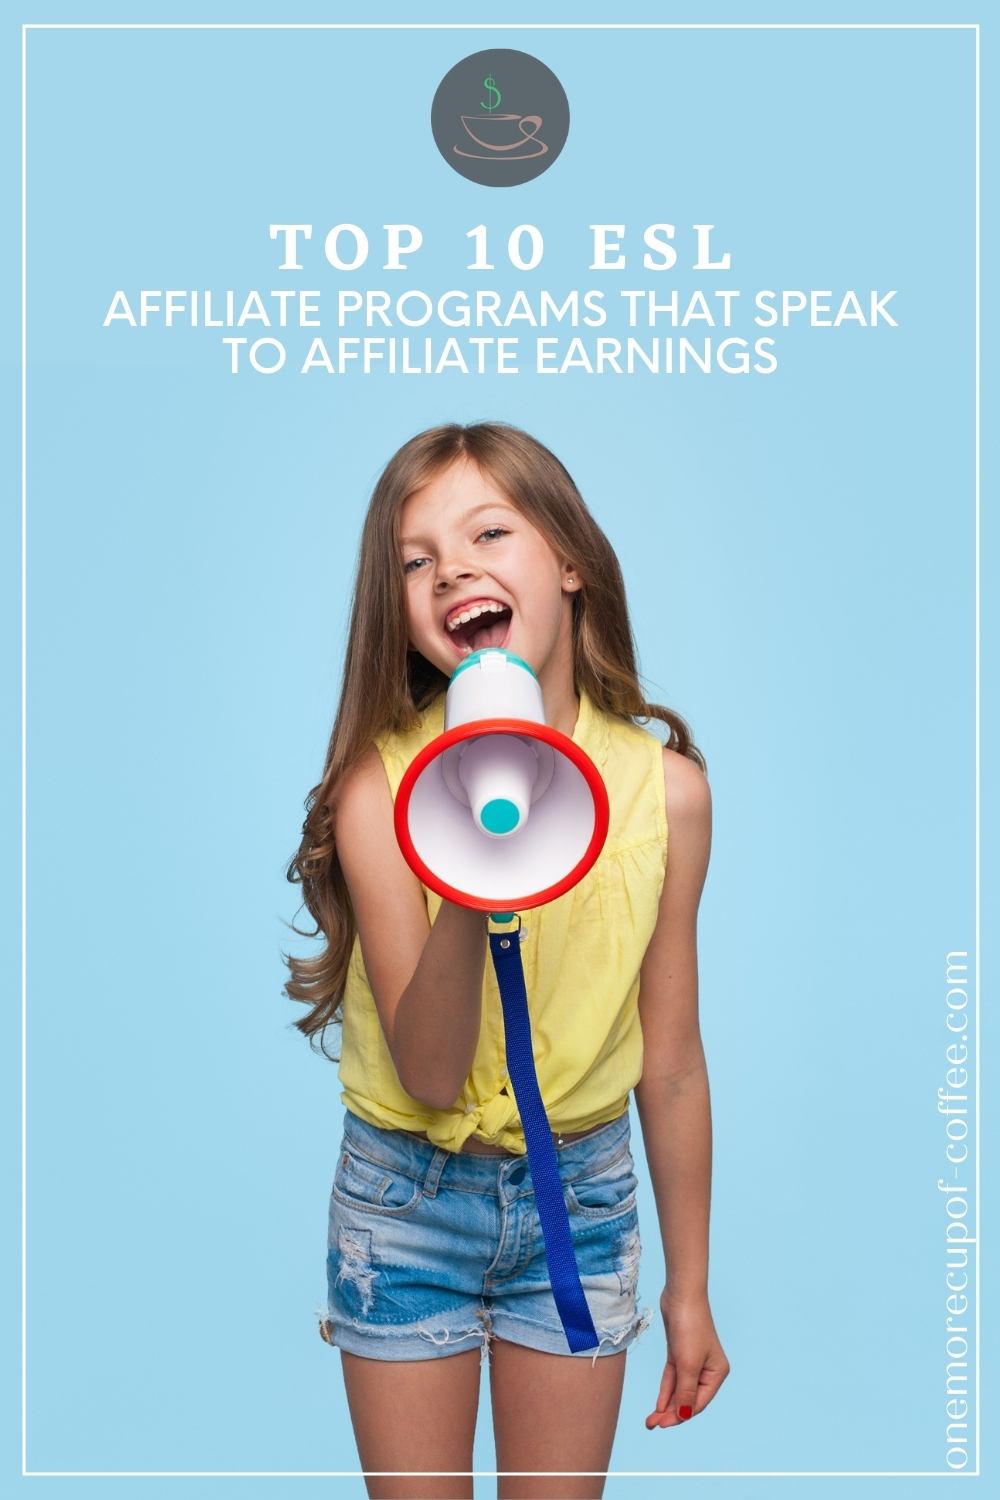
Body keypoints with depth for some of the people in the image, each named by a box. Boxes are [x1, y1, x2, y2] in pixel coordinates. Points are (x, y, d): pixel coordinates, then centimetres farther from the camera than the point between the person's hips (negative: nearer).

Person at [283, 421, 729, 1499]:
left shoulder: (666, 785, -13)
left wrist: (689, 1290, 5)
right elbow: (430, 1074, -21)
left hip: (582, 1197, 1)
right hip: (408, 1197, -1)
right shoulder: (381, 784, -18)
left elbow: (671, 1063, -3)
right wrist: (468, 897, -39)